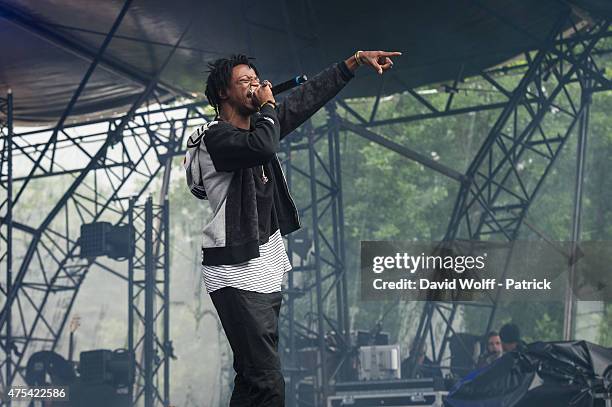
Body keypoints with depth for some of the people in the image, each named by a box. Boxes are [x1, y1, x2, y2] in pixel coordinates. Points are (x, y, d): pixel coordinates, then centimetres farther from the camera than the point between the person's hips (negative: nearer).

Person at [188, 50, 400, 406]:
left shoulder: (256, 124, 13)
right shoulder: (216, 137, -12)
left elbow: (309, 97, 18)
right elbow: (264, 147, -31)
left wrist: (357, 60, 17)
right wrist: (268, 105, -13)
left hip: (265, 273, 10)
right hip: (238, 276, -10)